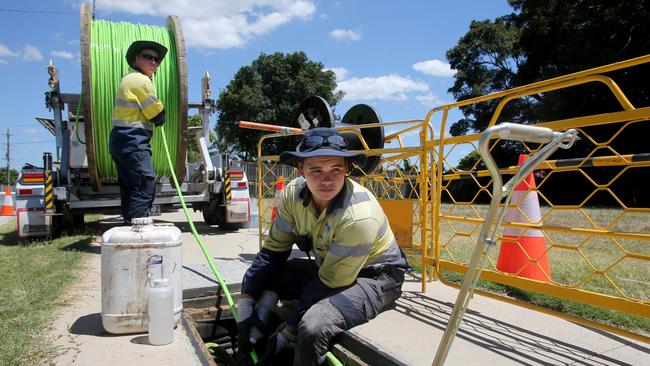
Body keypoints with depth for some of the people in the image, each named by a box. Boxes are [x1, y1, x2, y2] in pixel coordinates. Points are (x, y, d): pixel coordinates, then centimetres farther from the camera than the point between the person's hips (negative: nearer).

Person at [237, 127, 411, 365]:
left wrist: (286, 334, -19)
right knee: (256, 279, -5)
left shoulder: (359, 217, -32)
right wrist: (245, 303, -14)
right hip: (327, 266, 6)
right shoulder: (294, 194, -15)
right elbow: (273, 250, -5)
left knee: (313, 327, -32)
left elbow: (329, 284, -25)